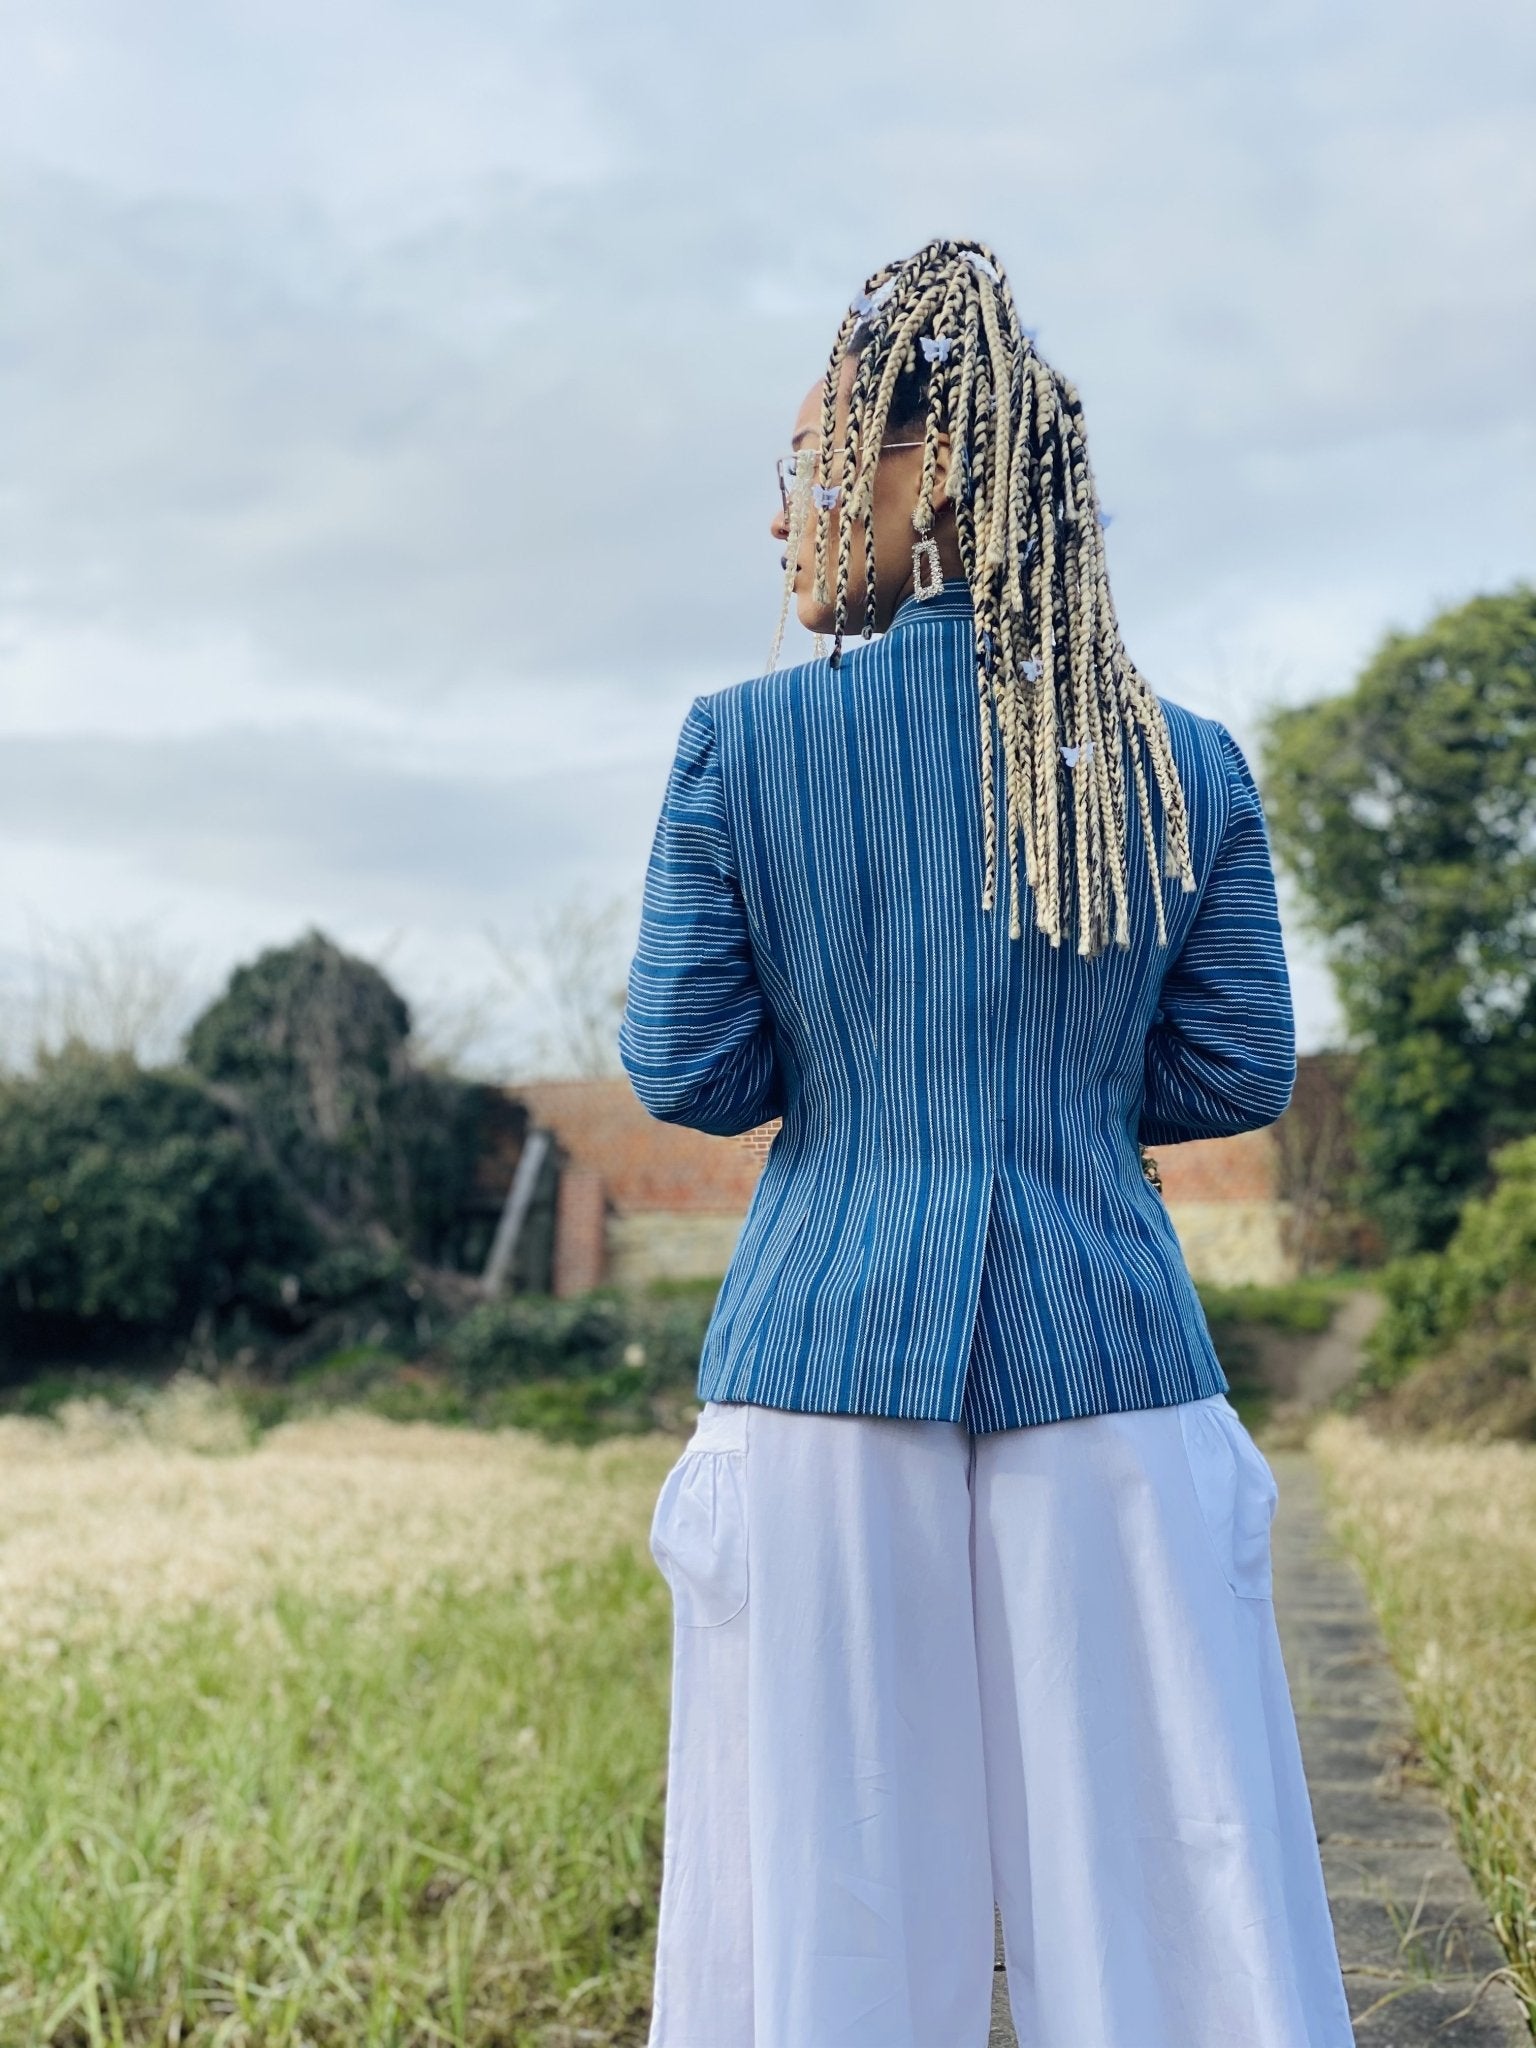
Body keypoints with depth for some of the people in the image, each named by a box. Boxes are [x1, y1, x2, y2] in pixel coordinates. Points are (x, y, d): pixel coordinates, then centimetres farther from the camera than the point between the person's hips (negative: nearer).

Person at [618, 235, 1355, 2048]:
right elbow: (1237, 1075, 6)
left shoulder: (743, 743, -3)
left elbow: (685, 1072, -2)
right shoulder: (1188, 766, 4)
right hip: (1111, 1373, 2)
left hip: (822, 1368, -1)